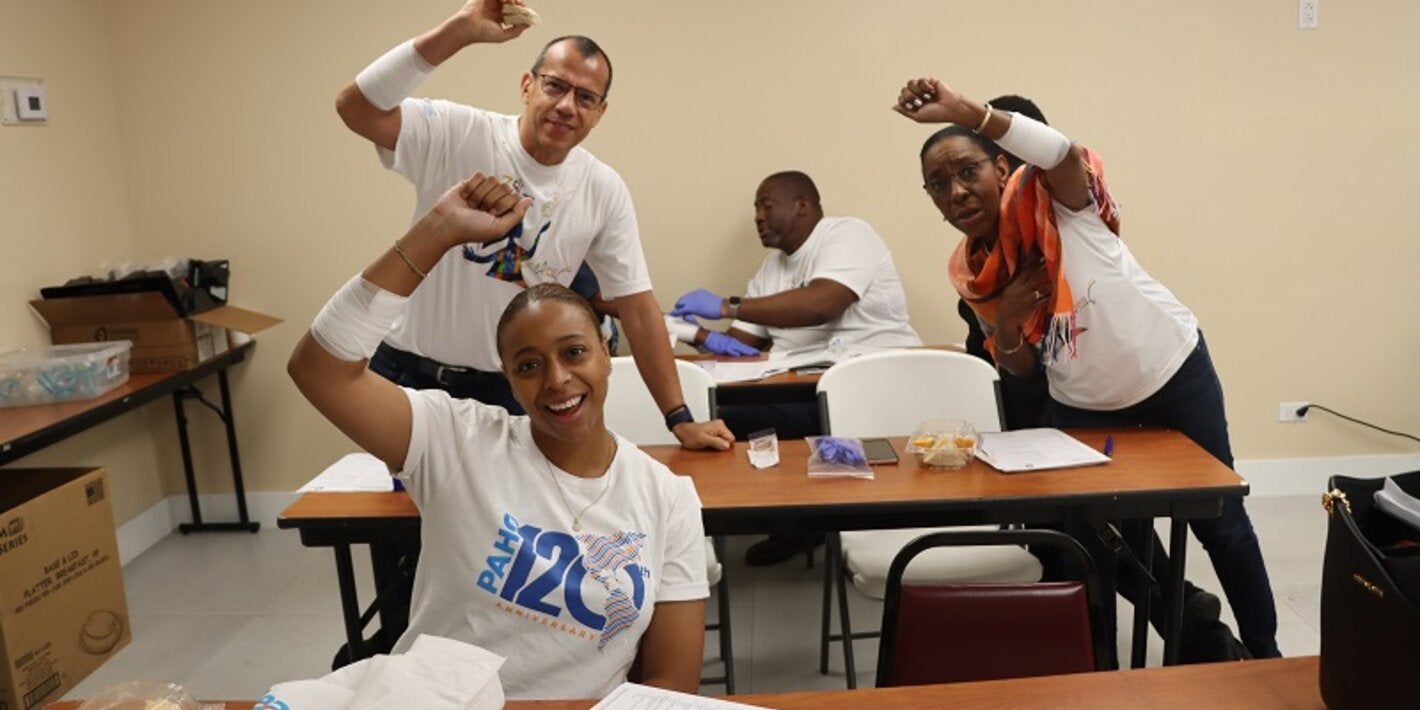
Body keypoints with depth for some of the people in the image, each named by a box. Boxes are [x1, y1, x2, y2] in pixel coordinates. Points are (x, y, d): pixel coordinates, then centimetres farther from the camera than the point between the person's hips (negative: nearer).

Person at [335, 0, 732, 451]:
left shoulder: (604, 192, -6)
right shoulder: (459, 134, -12)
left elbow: (637, 307, -3)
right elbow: (356, 108, -26)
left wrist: (680, 420, -5)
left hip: (510, 391, 2)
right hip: (412, 373, -1)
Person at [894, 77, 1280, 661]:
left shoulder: (1053, 199, -20)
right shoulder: (968, 272, -6)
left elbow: (1067, 156, -45)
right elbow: (1020, 366, 1)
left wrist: (966, 111, -54)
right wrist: (1005, 325, -21)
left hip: (1172, 371, -3)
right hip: (1085, 408, 4)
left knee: (1219, 522, 13)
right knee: (1085, 541, 4)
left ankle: (1264, 650, 36)